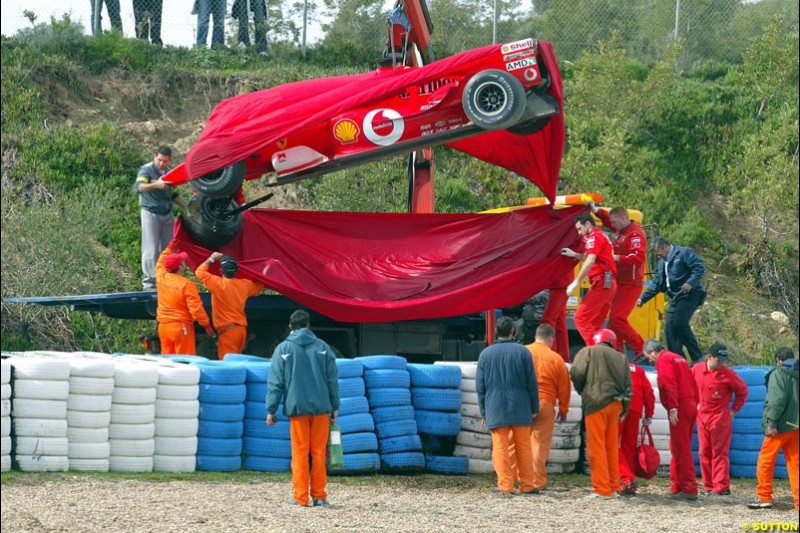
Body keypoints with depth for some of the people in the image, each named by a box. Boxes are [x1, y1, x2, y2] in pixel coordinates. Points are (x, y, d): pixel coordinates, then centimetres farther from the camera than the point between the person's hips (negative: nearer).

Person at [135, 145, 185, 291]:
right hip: (151, 214, -6)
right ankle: (149, 282, -4)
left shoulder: (169, 173, 12)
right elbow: (138, 187, -29)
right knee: (151, 250, -7)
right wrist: (156, 185, -45)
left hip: (167, 215, 6)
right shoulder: (146, 170, -9)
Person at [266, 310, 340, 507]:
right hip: (321, 407, 2)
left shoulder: (283, 349, 0)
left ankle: (300, 497, 1)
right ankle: (319, 496, 6)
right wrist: (335, 407, 13)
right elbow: (333, 380, 7)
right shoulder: (322, 347, 6)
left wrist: (271, 410, 2)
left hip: (297, 408, -2)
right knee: (319, 453, 6)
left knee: (300, 453, 3)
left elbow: (275, 382, -2)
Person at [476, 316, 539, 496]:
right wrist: (534, 408, 8)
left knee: (500, 448, 1)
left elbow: (480, 385, 6)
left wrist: (483, 411, 12)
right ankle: (527, 486, 9)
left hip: (496, 409, 0)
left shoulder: (486, 354, 3)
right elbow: (532, 383, 0)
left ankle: (505, 485, -3)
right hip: (520, 407, 0)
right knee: (523, 447, 7)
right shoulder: (522, 351, -1)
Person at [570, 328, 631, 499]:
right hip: (616, 404, 5)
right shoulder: (620, 358, 16)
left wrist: (582, 391, 12)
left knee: (597, 447, -4)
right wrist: (624, 409, 17)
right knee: (612, 447, 14)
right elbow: (628, 385, 11)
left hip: (596, 403, -5)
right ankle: (614, 488, 16)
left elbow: (577, 373, -7)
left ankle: (602, 489, -8)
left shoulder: (588, 352, 3)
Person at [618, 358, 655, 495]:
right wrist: (648, 415, 14)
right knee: (629, 447, 13)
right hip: (635, 411, 4)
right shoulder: (638, 370, 22)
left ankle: (626, 478, -20)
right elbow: (648, 392, 12)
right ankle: (630, 485, 12)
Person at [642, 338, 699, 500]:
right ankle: (678, 487, 20)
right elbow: (692, 383, 21)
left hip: (679, 409, -9)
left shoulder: (663, 360, -6)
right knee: (680, 448, 16)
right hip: (690, 405, 9)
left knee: (681, 450, -8)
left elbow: (668, 384, -19)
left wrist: (673, 407, -24)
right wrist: (694, 403, 19)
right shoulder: (679, 359, 22)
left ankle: (689, 489, -10)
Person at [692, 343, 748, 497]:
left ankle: (721, 487, -6)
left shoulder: (728, 374, -10)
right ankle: (708, 486, 13)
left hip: (720, 417, -5)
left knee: (719, 453, -6)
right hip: (702, 416, 5)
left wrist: (734, 409, 0)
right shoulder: (697, 370, 1)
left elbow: (742, 390, 0)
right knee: (704, 453, 7)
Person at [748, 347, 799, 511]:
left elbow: (777, 399, -16)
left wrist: (771, 422, -16)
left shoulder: (778, 374, -6)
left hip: (780, 427, -6)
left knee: (765, 460, 5)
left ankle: (764, 497, 7)